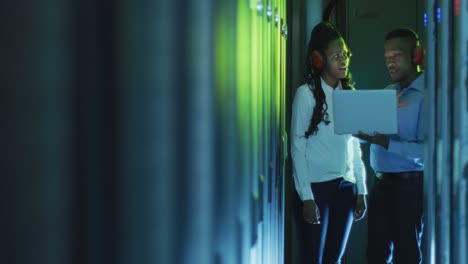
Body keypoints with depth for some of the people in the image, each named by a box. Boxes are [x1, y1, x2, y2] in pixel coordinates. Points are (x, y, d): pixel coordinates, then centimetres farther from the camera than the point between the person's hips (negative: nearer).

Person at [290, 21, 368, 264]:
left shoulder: (349, 93, 8)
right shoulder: (306, 94, -7)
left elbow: (355, 145, 11)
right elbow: (298, 147, -7)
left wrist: (361, 190, 7)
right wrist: (306, 197, -11)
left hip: (345, 187, 5)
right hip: (317, 187, -4)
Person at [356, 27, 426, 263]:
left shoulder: (426, 95, -12)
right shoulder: (388, 92, 13)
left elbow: (427, 151, -21)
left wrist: (384, 142, -28)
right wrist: (364, 132, -7)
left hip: (410, 183, -7)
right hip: (381, 182, 7)